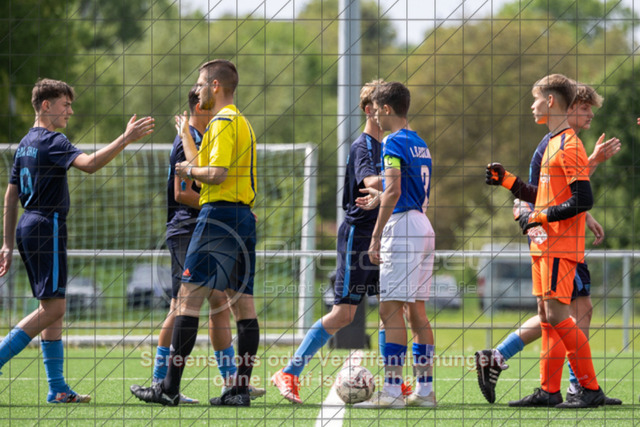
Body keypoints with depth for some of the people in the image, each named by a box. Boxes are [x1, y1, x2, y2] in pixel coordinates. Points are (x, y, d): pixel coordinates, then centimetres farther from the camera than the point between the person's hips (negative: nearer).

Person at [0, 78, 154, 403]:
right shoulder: (52, 141, -11)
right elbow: (89, 164, -29)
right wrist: (126, 139, -28)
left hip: (28, 227, 10)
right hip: (47, 227, -10)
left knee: (52, 307, 9)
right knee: (53, 307, -10)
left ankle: (57, 388, 7)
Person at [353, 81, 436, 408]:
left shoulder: (394, 143, -9)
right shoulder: (420, 144, 18)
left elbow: (394, 191, -18)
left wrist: (375, 237, -17)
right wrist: (381, 199, 33)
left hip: (402, 227, -9)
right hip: (423, 226, 9)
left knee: (391, 310, -10)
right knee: (416, 310, 10)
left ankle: (392, 390, -13)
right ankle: (424, 389, 10)